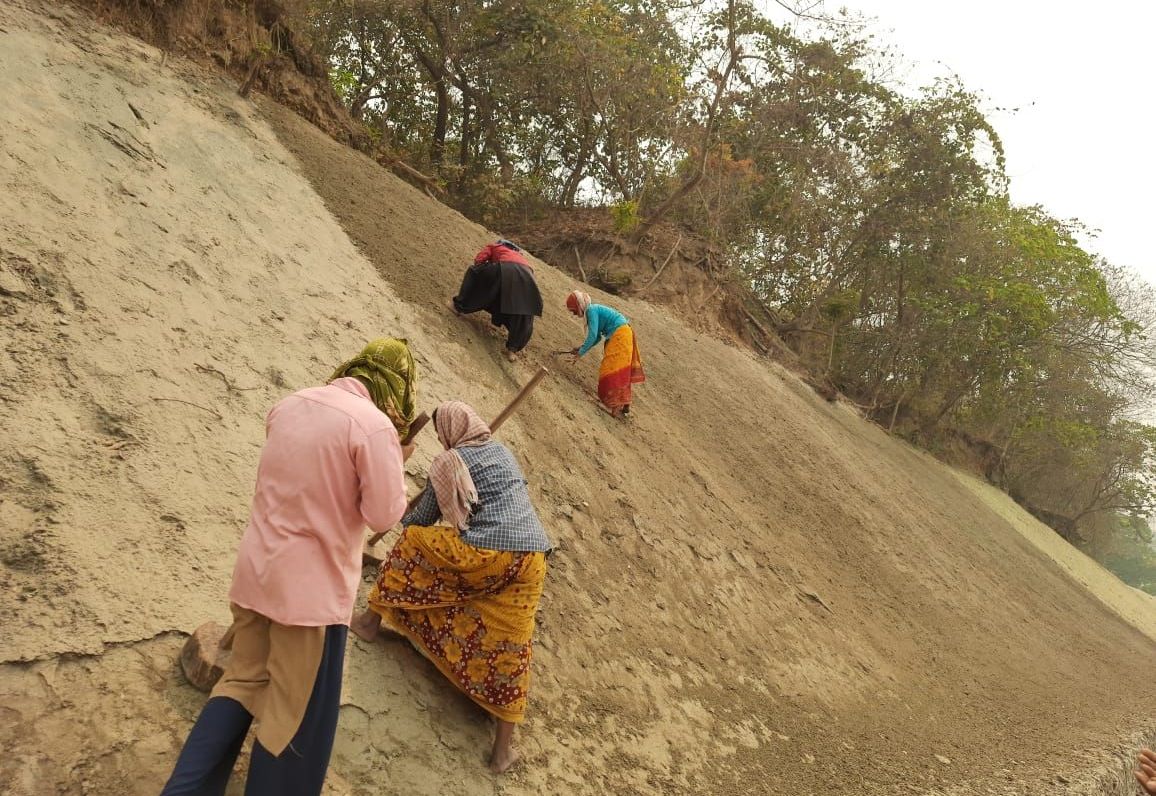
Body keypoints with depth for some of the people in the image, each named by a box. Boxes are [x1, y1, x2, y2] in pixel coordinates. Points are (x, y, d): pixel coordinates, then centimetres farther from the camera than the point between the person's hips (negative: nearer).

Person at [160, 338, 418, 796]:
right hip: (313, 585, -7)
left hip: (256, 570, 7)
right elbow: (384, 516, -14)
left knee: (244, 679, 23)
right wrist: (395, 462, 0)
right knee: (296, 713, 11)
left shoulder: (290, 405, 5)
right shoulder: (374, 424, -17)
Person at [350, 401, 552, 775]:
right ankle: (504, 746, 9)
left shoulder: (449, 461, 2)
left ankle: (372, 620, 33)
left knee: (413, 543, 20)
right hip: (531, 558, 6)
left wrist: (404, 521, 33)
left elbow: (423, 518, 10)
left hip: (485, 554, -5)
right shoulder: (503, 451, 21)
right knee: (508, 645, 8)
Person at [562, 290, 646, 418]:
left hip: (620, 335, -10)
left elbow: (593, 336, -20)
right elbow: (598, 337, 18)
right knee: (620, 371, 14)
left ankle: (615, 407, -10)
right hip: (618, 336, 10)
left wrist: (579, 353, -13)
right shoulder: (593, 311, 13)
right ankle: (624, 404, 21)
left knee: (613, 370, -9)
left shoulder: (591, 310, -14)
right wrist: (581, 348, 12)